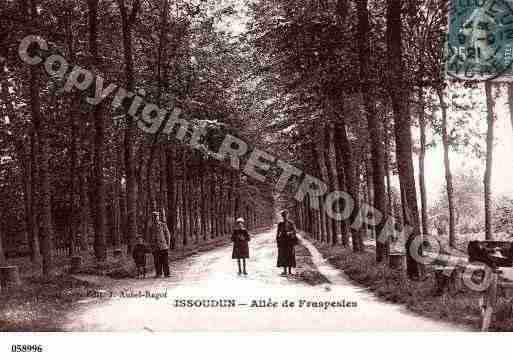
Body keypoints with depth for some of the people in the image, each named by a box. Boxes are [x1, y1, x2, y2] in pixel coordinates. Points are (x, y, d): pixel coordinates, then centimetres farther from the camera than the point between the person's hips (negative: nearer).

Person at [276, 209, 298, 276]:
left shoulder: (291, 223, 3)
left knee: (290, 255, 0)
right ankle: (285, 271, -6)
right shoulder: (280, 224, 10)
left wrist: (289, 233, -24)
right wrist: (277, 241, 5)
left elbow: (294, 231, -4)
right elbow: (278, 233, 12)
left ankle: (290, 271, 6)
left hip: (290, 240, -1)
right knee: (283, 255, -6)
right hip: (282, 240, 2)